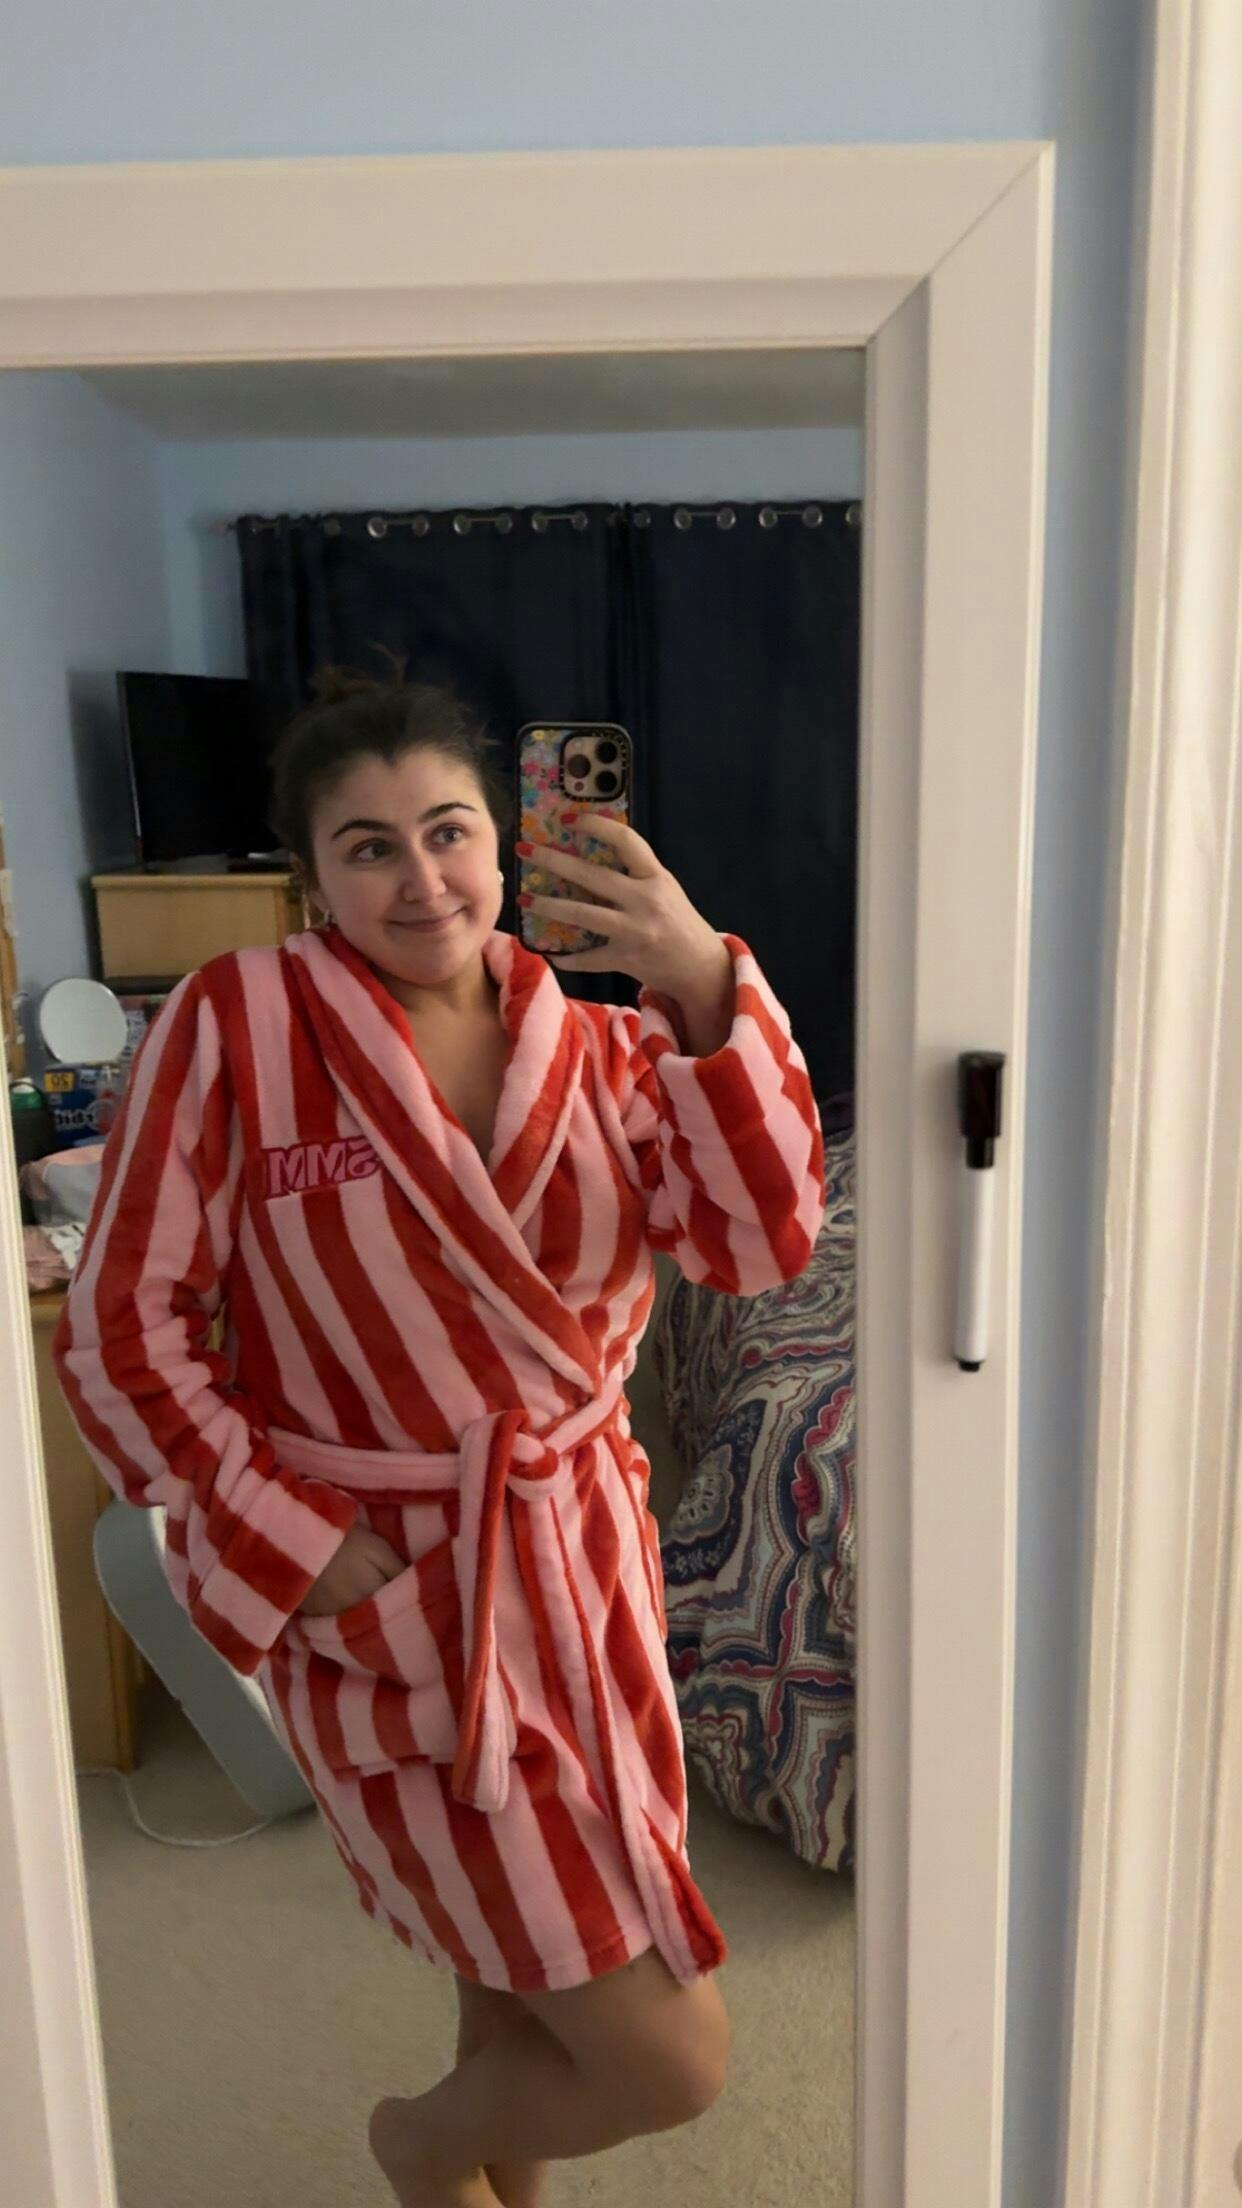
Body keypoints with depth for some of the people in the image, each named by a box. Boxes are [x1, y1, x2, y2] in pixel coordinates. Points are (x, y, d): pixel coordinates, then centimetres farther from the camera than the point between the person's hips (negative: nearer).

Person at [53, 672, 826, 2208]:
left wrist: (707, 989, -25)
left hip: (585, 1560, 5)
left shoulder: (597, 1042, -1)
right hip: (383, 1596, -4)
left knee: (531, 1968, 24)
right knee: (672, 2061, 2)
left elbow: (759, 1243, -13)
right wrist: (305, 1548, -14)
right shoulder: (232, 1025, -12)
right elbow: (122, 1334, -10)